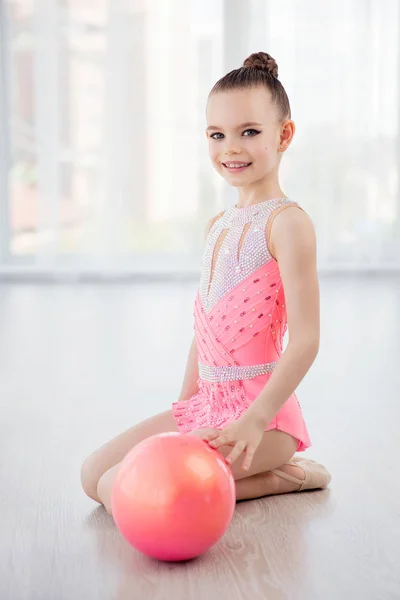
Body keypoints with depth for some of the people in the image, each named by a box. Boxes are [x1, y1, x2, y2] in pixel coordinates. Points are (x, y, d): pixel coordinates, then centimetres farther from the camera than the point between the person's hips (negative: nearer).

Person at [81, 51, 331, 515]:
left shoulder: (287, 222, -13)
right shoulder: (217, 225, 13)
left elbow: (305, 340, -19)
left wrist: (255, 421, -26)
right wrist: (184, 406, 17)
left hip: (261, 410, -9)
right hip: (207, 404, 9)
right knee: (93, 475, 7)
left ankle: (278, 477, -4)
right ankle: (258, 469, 10)